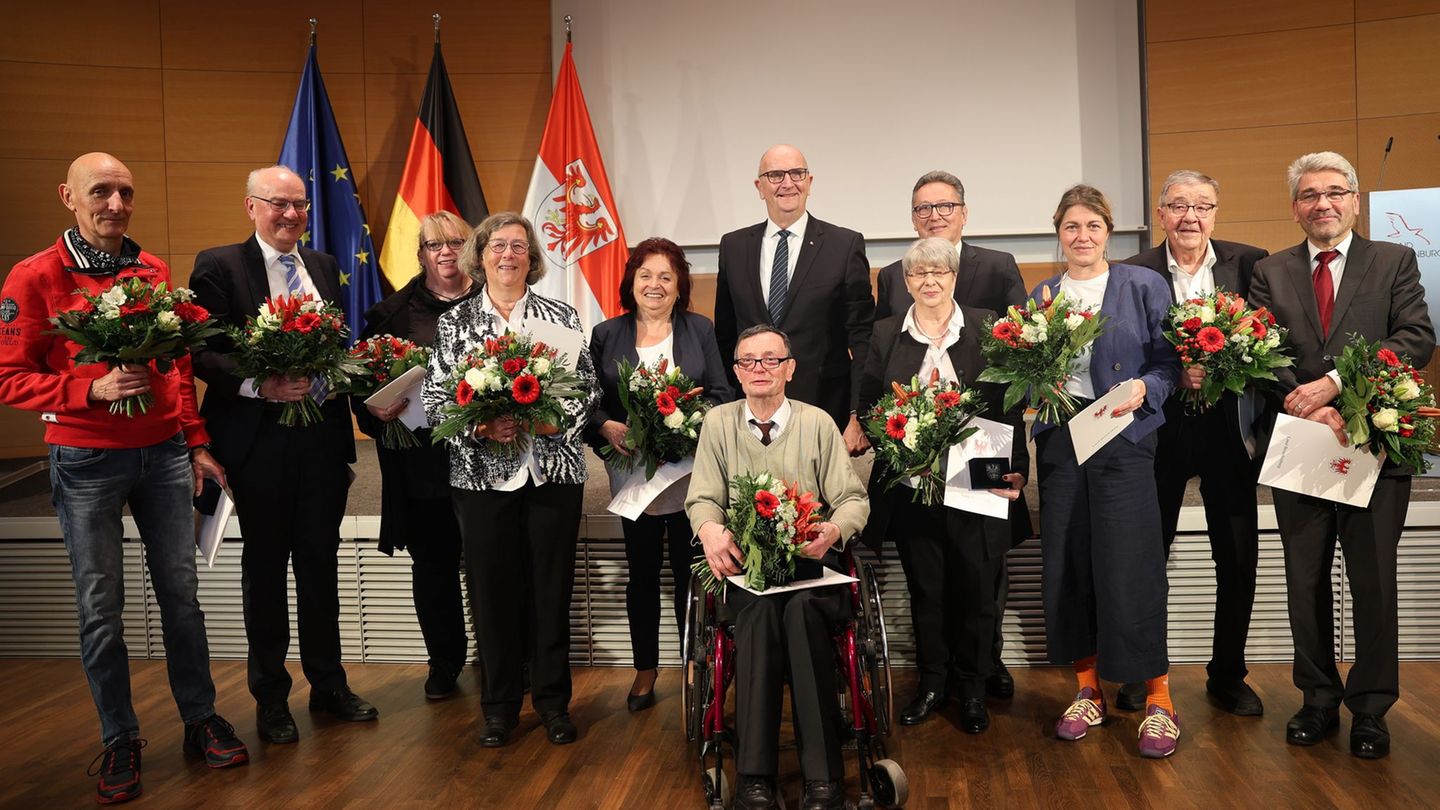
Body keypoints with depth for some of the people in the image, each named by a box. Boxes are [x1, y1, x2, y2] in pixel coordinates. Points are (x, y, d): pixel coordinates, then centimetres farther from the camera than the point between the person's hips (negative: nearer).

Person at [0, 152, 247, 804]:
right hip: (86, 460, -3)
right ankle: (119, 739, 19)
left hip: (163, 452, 3)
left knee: (181, 592, 8)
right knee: (101, 608, 5)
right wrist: (93, 388, -21)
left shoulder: (154, 271, 7)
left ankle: (200, 718, 22)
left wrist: (196, 443, 10)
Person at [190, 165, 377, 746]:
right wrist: (260, 385, -23)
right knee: (265, 568, 9)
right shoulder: (219, 266, -4)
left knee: (320, 562, 13)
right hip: (259, 439, -4)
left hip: (323, 436, 4)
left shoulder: (324, 266, 12)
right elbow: (202, 353, -10)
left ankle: (328, 685, 27)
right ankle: (271, 698, 23)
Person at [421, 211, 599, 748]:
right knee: (492, 589, 6)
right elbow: (434, 397, 1)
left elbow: (587, 388, 2)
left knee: (552, 587, 5)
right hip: (482, 475, 0)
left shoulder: (561, 316, 6)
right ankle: (499, 704, 21)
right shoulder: (454, 322, 6)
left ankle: (552, 700, 21)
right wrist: (481, 427, -15)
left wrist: (549, 420, -15)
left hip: (554, 470, 0)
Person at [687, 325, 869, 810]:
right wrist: (709, 528, -18)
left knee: (802, 607, -34)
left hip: (811, 562, 0)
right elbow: (703, 498, 7)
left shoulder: (818, 423, 7)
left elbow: (854, 499, 4)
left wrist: (833, 529, -19)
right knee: (759, 607, -34)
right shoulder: (718, 423, 10)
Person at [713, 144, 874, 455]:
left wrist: (859, 417, -9)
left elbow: (862, 337, -3)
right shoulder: (733, 246, 8)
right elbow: (725, 334, 13)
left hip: (825, 408, -2)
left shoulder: (846, 245, -1)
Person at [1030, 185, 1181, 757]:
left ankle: (1158, 699, 8)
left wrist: (1144, 389, -17)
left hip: (1124, 437, -3)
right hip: (1060, 438, 3)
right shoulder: (1041, 296, 12)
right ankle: (1088, 689, 20)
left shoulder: (1143, 286, 3)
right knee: (1067, 564, 5)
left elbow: (1169, 360, 1)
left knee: (1129, 563, -7)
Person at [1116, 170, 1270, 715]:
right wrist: (1173, 374, -21)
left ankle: (1227, 675, 27)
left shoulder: (1249, 263, 3)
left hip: (1228, 429, 2)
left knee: (1239, 559, 8)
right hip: (1160, 428, -1)